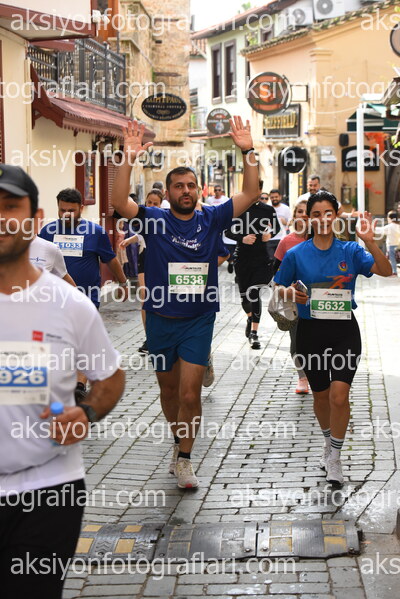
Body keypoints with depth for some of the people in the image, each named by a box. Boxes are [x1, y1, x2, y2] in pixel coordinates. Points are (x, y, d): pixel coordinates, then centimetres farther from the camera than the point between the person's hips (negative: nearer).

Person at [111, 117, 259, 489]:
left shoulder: (211, 219, 1)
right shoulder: (155, 221, -3)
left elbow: (249, 195, -6)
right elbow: (119, 202, -18)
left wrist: (247, 152, -17)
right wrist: (129, 159, -29)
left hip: (198, 321, -1)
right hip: (161, 319, 1)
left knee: (190, 394, -8)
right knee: (169, 391, 16)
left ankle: (184, 459, 7)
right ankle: (179, 441, 40)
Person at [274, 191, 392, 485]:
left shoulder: (350, 250, -2)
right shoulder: (296, 254, -1)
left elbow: (385, 271, -12)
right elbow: (280, 287, 8)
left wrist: (369, 241, -26)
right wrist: (290, 293, -15)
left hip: (344, 331, -1)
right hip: (311, 331, 1)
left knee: (339, 395, -14)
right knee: (321, 395, 14)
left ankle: (335, 458, 3)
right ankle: (330, 442, 41)